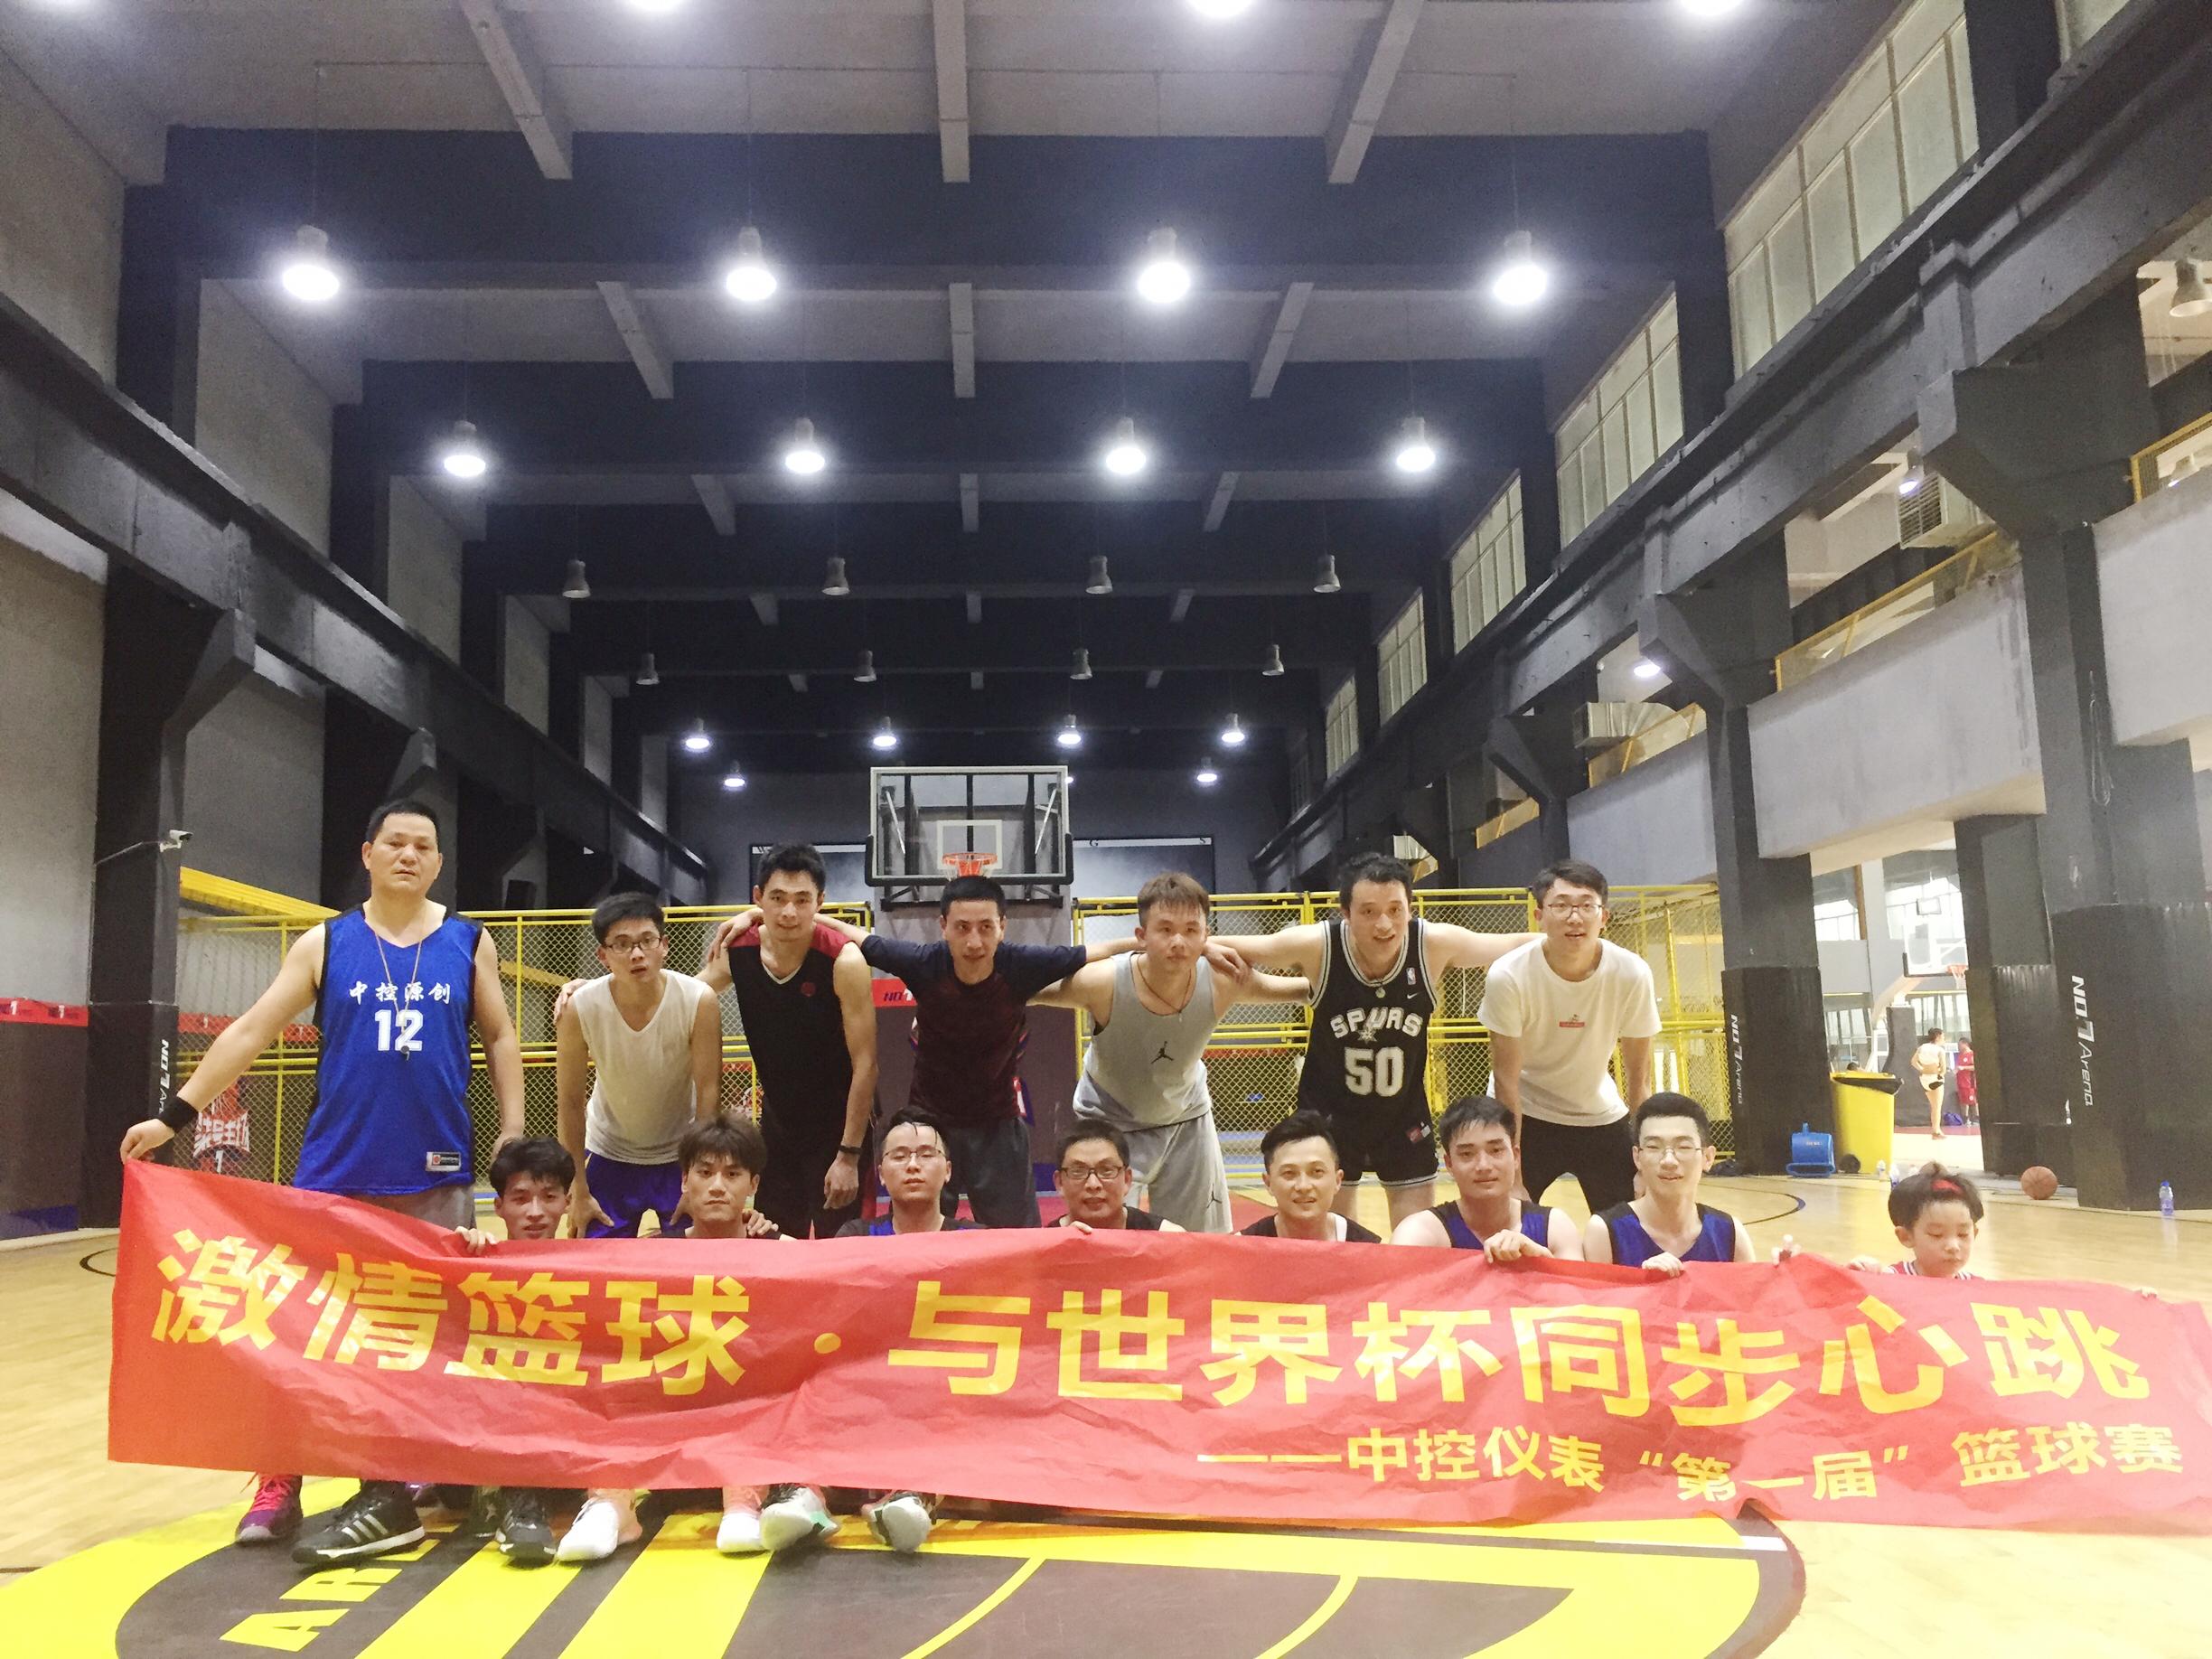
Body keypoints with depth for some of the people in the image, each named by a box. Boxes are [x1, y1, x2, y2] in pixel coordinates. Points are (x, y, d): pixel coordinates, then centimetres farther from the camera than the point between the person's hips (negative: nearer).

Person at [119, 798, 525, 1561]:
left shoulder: (469, 944, 5)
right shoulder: (324, 944, 3)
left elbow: (500, 1040, 8)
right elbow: (250, 1031, 2)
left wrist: (514, 1135, 1)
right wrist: (175, 1113, -3)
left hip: (437, 1176, 0)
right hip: (335, 1172, 0)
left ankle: (392, 1491, 15)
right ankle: (280, 1482, 17)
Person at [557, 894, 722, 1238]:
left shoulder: (699, 1001, -22)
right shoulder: (579, 1009, -20)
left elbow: (709, 1092, -17)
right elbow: (570, 1100, -11)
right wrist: (579, 1193, -8)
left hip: (680, 1155, -1)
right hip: (610, 1156, 1)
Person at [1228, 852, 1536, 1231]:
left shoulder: (1434, 944, -19)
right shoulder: (1316, 946, -23)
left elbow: (1519, 947, -7)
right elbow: (1236, 950, -9)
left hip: (1406, 1116, 1)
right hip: (1329, 1115, -1)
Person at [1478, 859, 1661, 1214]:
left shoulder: (1632, 974, -19)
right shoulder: (1508, 976, -24)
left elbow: (1638, 1075, -9)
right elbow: (1506, 1078, -18)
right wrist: (1512, 1172, -19)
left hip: (1601, 1116, 2)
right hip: (1526, 1115, -2)